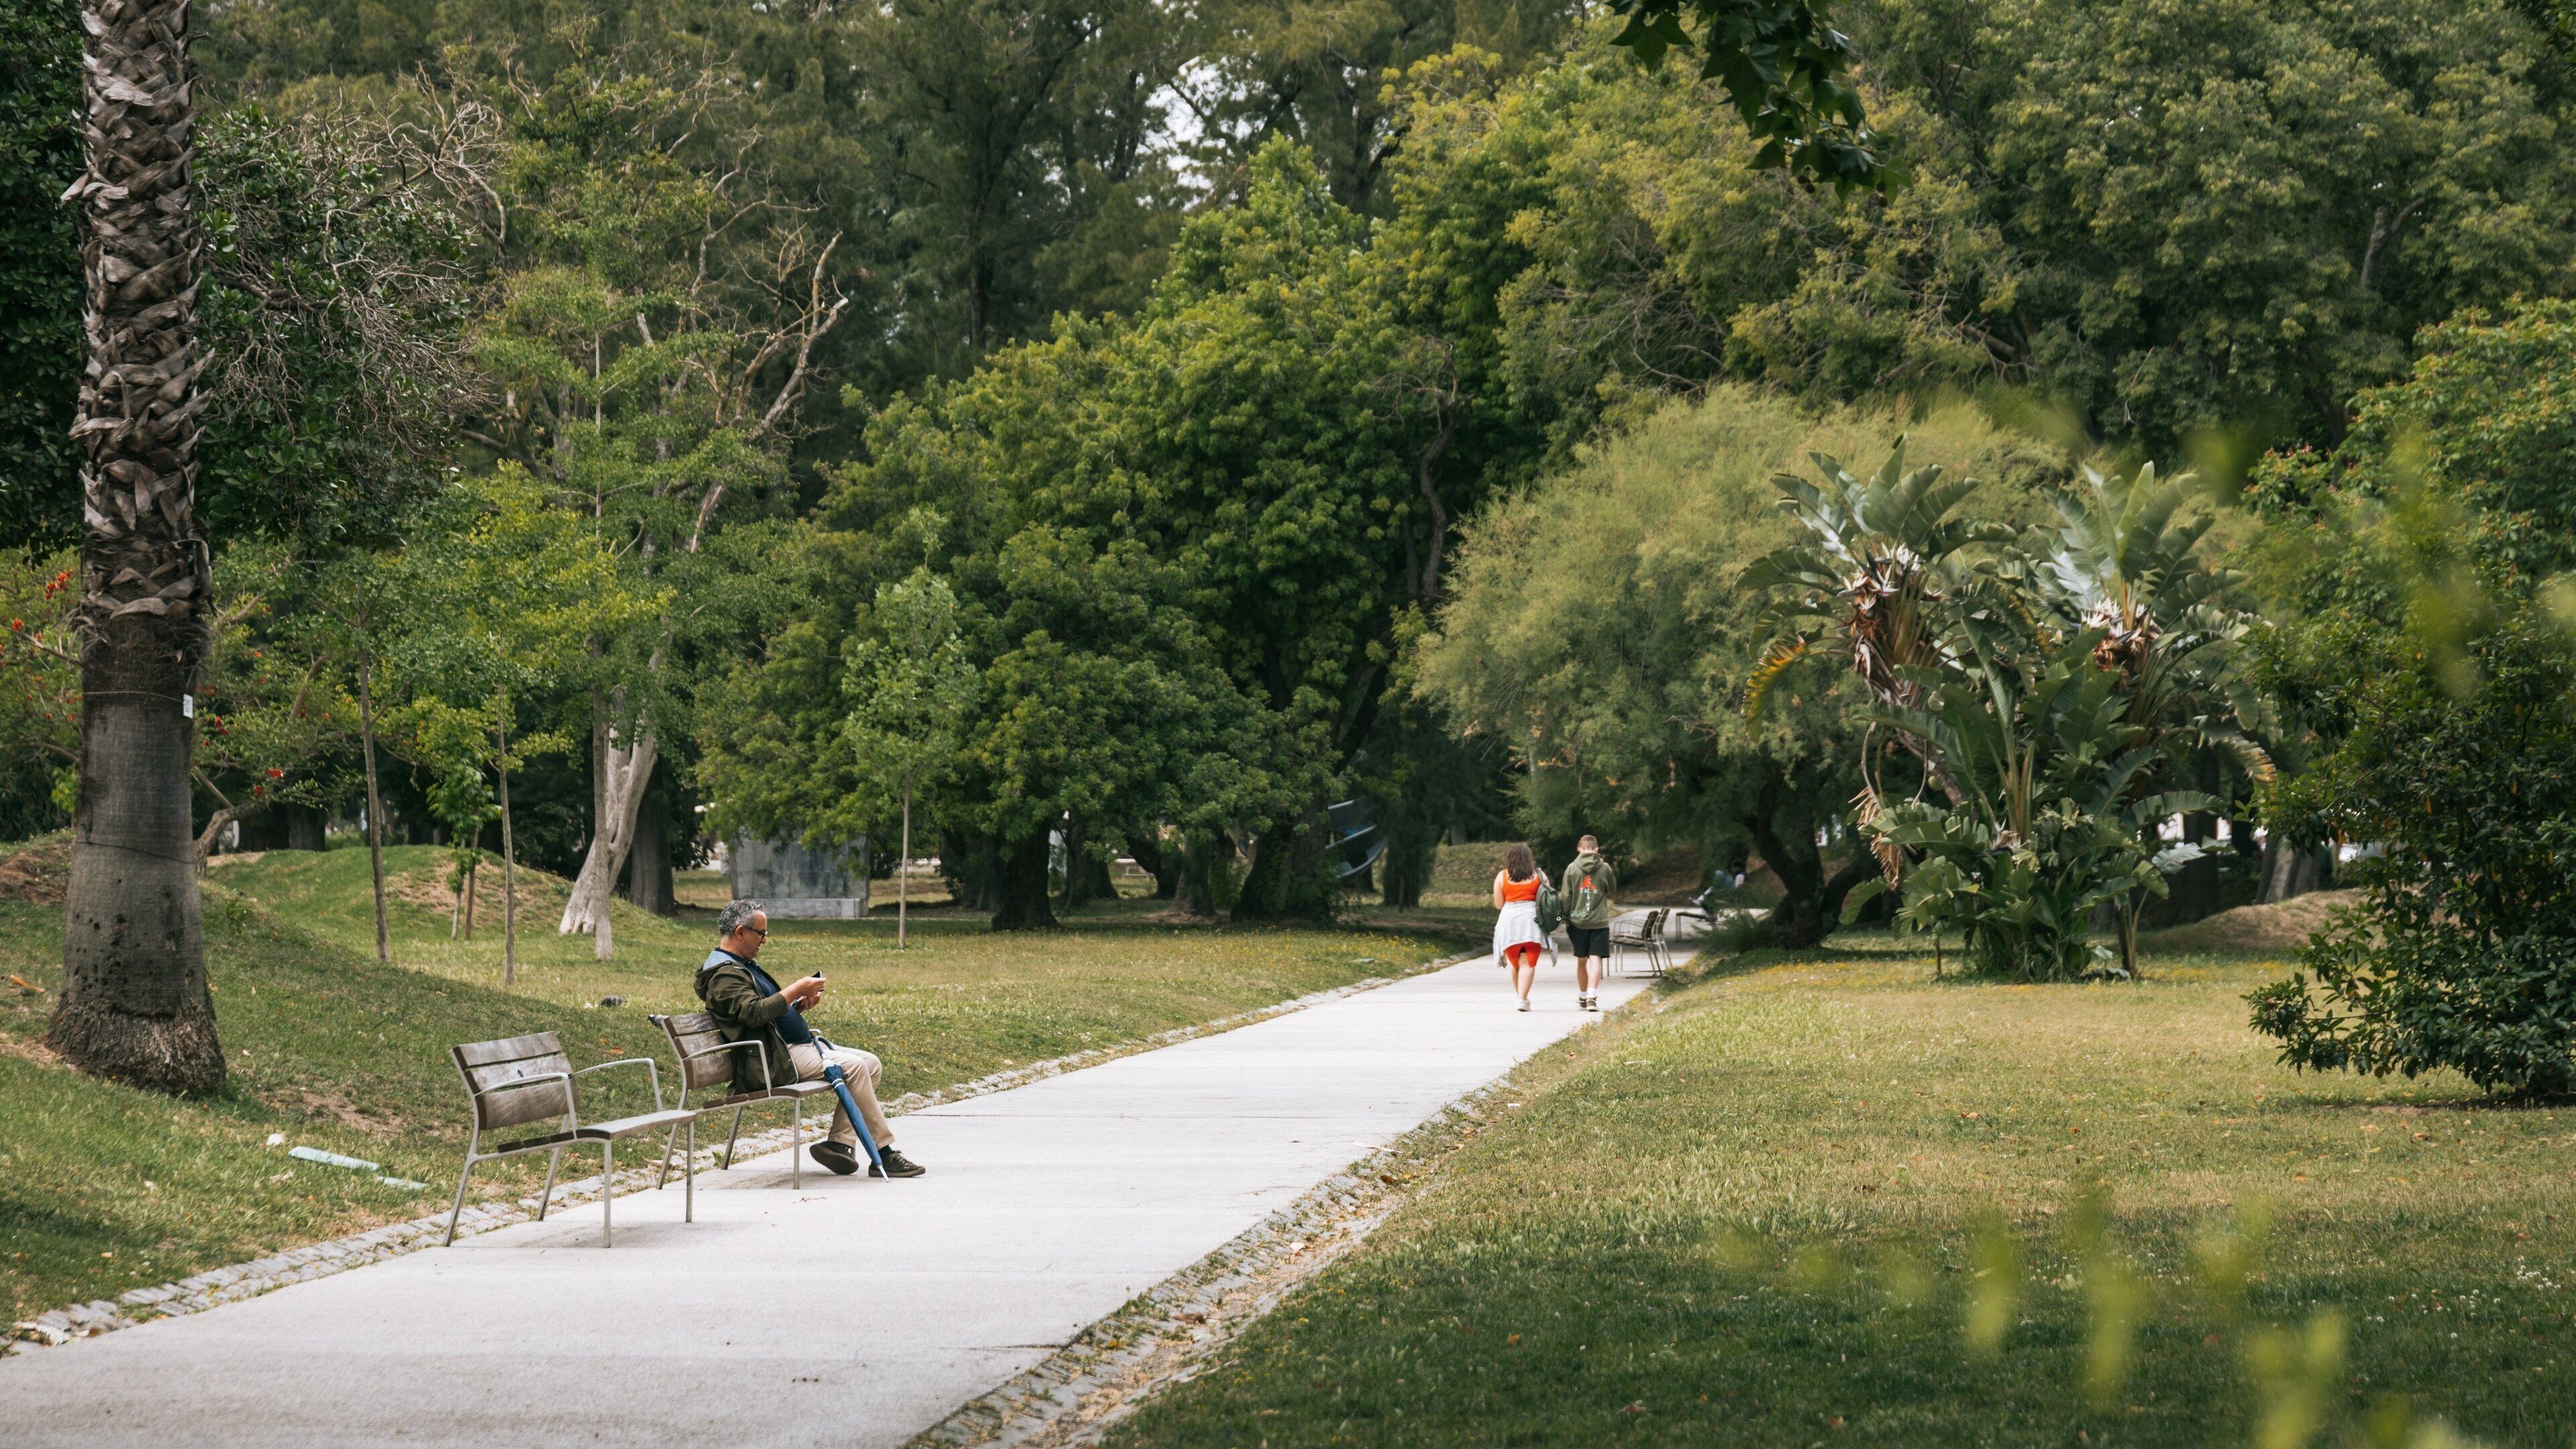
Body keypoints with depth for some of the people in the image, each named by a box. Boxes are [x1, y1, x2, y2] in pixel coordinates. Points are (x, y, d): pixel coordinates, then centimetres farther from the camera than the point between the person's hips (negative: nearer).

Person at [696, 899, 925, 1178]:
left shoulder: (744, 966, 23)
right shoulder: (722, 973, -11)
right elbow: (753, 1013, -25)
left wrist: (799, 1005, 10)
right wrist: (796, 990, -19)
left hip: (798, 1046, 11)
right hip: (775, 1060, -11)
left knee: (870, 1064, 2)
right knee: (854, 1066, -22)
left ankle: (839, 1143, -7)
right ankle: (883, 1154, -18)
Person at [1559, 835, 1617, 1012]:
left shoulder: (1572, 869, -1)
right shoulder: (1604, 868, -3)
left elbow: (1566, 897, 0)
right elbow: (1613, 888, 12)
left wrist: (1566, 918, 8)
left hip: (1577, 922, 2)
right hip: (1599, 922, -2)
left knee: (1581, 960, 14)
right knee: (1596, 959, -5)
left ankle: (1582, 997, 25)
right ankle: (1592, 995, -21)